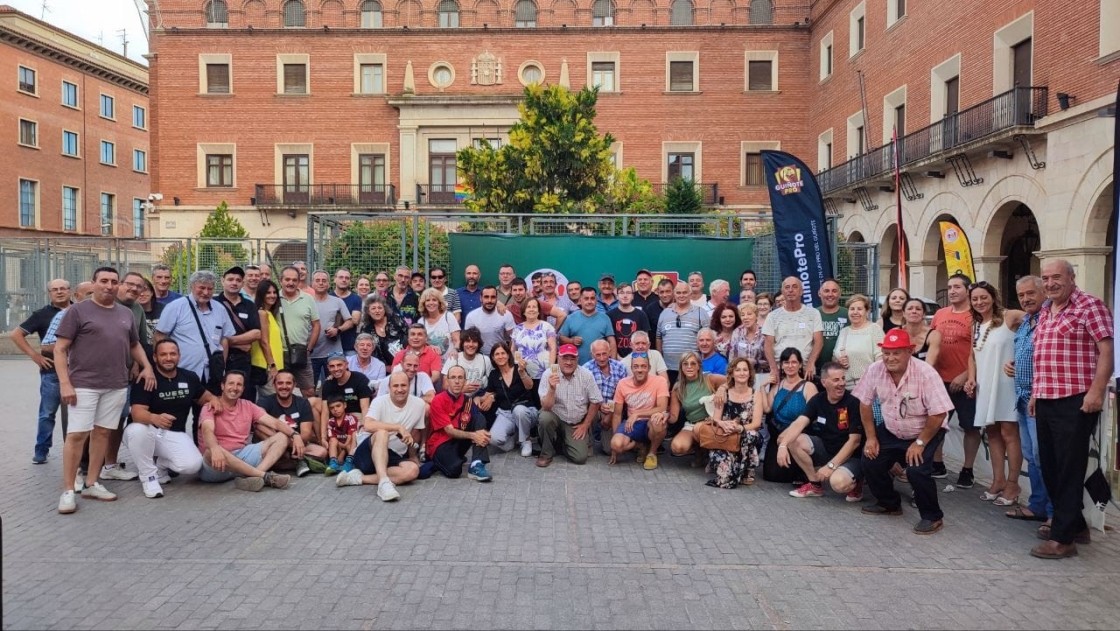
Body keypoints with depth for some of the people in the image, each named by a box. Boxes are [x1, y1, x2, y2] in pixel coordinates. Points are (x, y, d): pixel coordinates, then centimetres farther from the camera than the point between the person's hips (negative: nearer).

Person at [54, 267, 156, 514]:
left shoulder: (126, 314, 14)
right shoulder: (77, 310, -2)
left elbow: (134, 345, 24)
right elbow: (60, 349, -5)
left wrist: (147, 366, 7)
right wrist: (64, 383, -14)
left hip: (117, 386, 5)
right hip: (84, 384, -5)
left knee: (102, 433, 8)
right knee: (77, 435, -5)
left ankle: (91, 484, 18)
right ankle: (68, 490, 2)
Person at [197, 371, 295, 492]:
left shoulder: (248, 406, 11)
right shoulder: (211, 406, -5)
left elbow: (274, 422, 4)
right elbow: (207, 430, -26)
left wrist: (295, 435, -16)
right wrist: (215, 449, -48)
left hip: (242, 456, 5)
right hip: (215, 468, -5)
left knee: (282, 436, -7)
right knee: (212, 452, -41)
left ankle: (254, 477, -33)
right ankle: (265, 476, -33)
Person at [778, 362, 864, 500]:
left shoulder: (854, 403, -18)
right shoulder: (818, 400, -4)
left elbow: (854, 441, -19)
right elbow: (799, 423, -16)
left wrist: (831, 465, -24)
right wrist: (782, 445, -34)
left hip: (851, 456, -6)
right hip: (825, 448, 6)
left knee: (838, 482, -36)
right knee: (793, 440, -16)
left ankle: (854, 484, 3)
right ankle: (815, 484, 1)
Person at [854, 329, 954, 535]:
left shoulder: (925, 373, -27)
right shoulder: (875, 370, -13)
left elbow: (939, 414, -24)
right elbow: (865, 403, 0)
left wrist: (919, 443, -21)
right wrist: (871, 437, -1)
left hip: (926, 433, -5)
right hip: (891, 432, 5)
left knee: (917, 470, -24)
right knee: (869, 462, -4)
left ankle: (933, 516, 1)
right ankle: (889, 503, 23)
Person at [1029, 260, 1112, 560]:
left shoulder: (1089, 305, -7)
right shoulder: (1044, 312, 16)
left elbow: (1106, 350, -13)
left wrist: (1097, 392, -21)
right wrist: (1035, 392, 19)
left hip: (1075, 401, -8)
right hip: (1046, 400, 8)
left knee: (1069, 468, -3)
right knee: (1050, 466, 14)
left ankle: (1063, 538, 4)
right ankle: (1074, 525, 28)